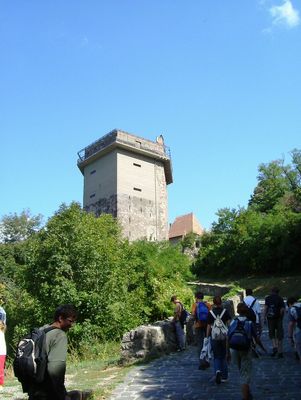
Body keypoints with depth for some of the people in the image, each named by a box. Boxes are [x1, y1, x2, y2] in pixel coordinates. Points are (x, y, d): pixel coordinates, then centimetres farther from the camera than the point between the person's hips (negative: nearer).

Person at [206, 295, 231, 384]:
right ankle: (224, 377, 18)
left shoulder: (211, 313, -4)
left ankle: (217, 371, -16)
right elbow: (229, 324, -6)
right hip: (224, 336, 1)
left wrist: (207, 337, 4)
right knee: (223, 356, 15)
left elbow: (209, 326, -4)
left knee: (216, 357, 10)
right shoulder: (225, 311, -2)